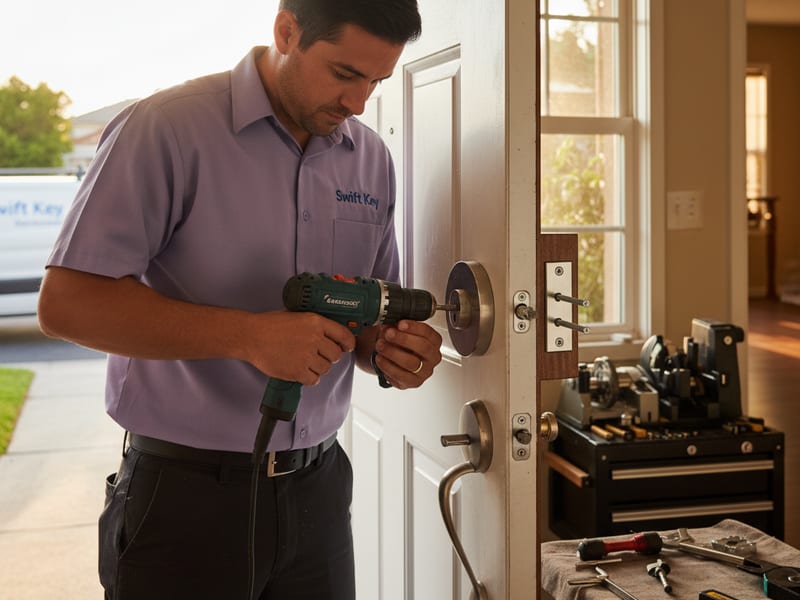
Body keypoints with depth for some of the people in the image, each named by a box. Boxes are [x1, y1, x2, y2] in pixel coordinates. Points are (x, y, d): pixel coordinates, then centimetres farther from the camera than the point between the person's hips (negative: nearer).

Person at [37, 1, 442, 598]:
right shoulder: (166, 129, -12)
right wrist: (250, 335, -25)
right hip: (186, 495, -5)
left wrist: (391, 349, -8)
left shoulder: (372, 159, 6)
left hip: (318, 487, 5)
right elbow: (65, 303, -18)